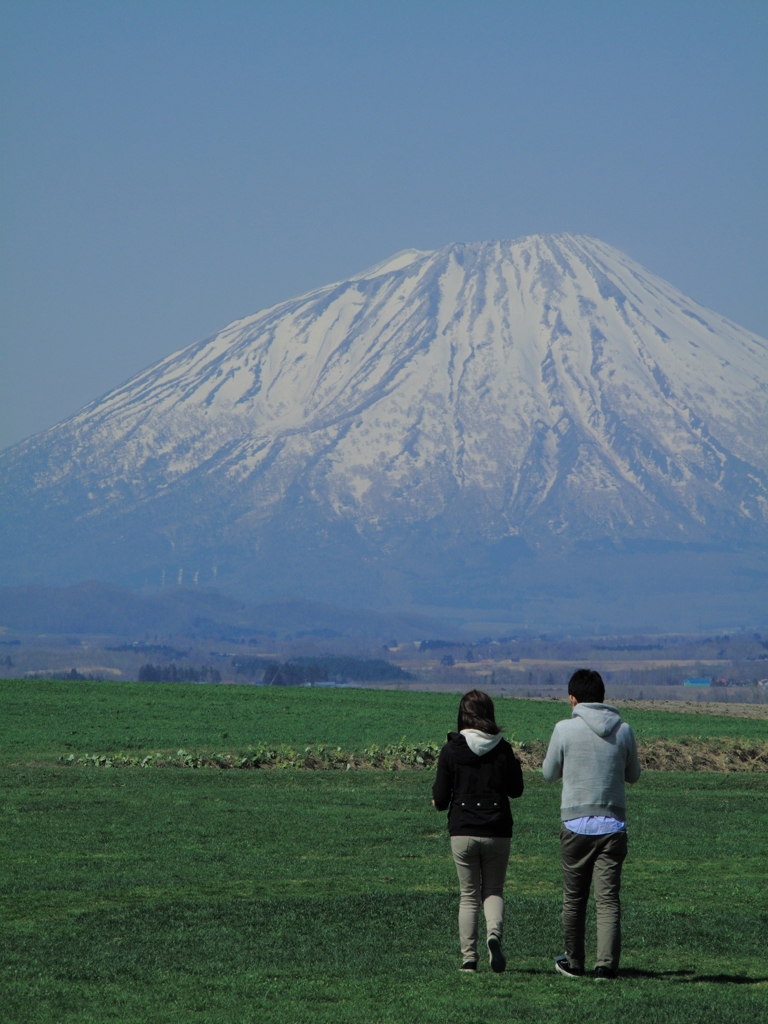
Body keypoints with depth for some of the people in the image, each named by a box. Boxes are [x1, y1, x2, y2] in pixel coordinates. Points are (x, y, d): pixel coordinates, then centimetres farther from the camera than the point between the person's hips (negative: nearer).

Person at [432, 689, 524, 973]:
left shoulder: (451, 750, -6)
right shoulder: (503, 749, -4)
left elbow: (440, 798, -3)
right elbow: (516, 790, 7)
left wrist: (439, 802, 20)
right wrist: (516, 764, 23)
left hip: (462, 831, -1)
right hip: (497, 832, 1)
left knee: (469, 895, 10)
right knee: (494, 890, 12)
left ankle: (468, 957, 3)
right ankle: (494, 934, -17)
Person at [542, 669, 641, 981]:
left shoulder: (565, 730, -5)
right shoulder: (623, 730, 1)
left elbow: (549, 774, 7)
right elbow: (633, 775, 15)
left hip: (576, 823, -1)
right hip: (613, 824, 1)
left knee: (574, 897, 13)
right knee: (608, 898, -1)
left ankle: (573, 963, 23)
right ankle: (606, 964, -12)